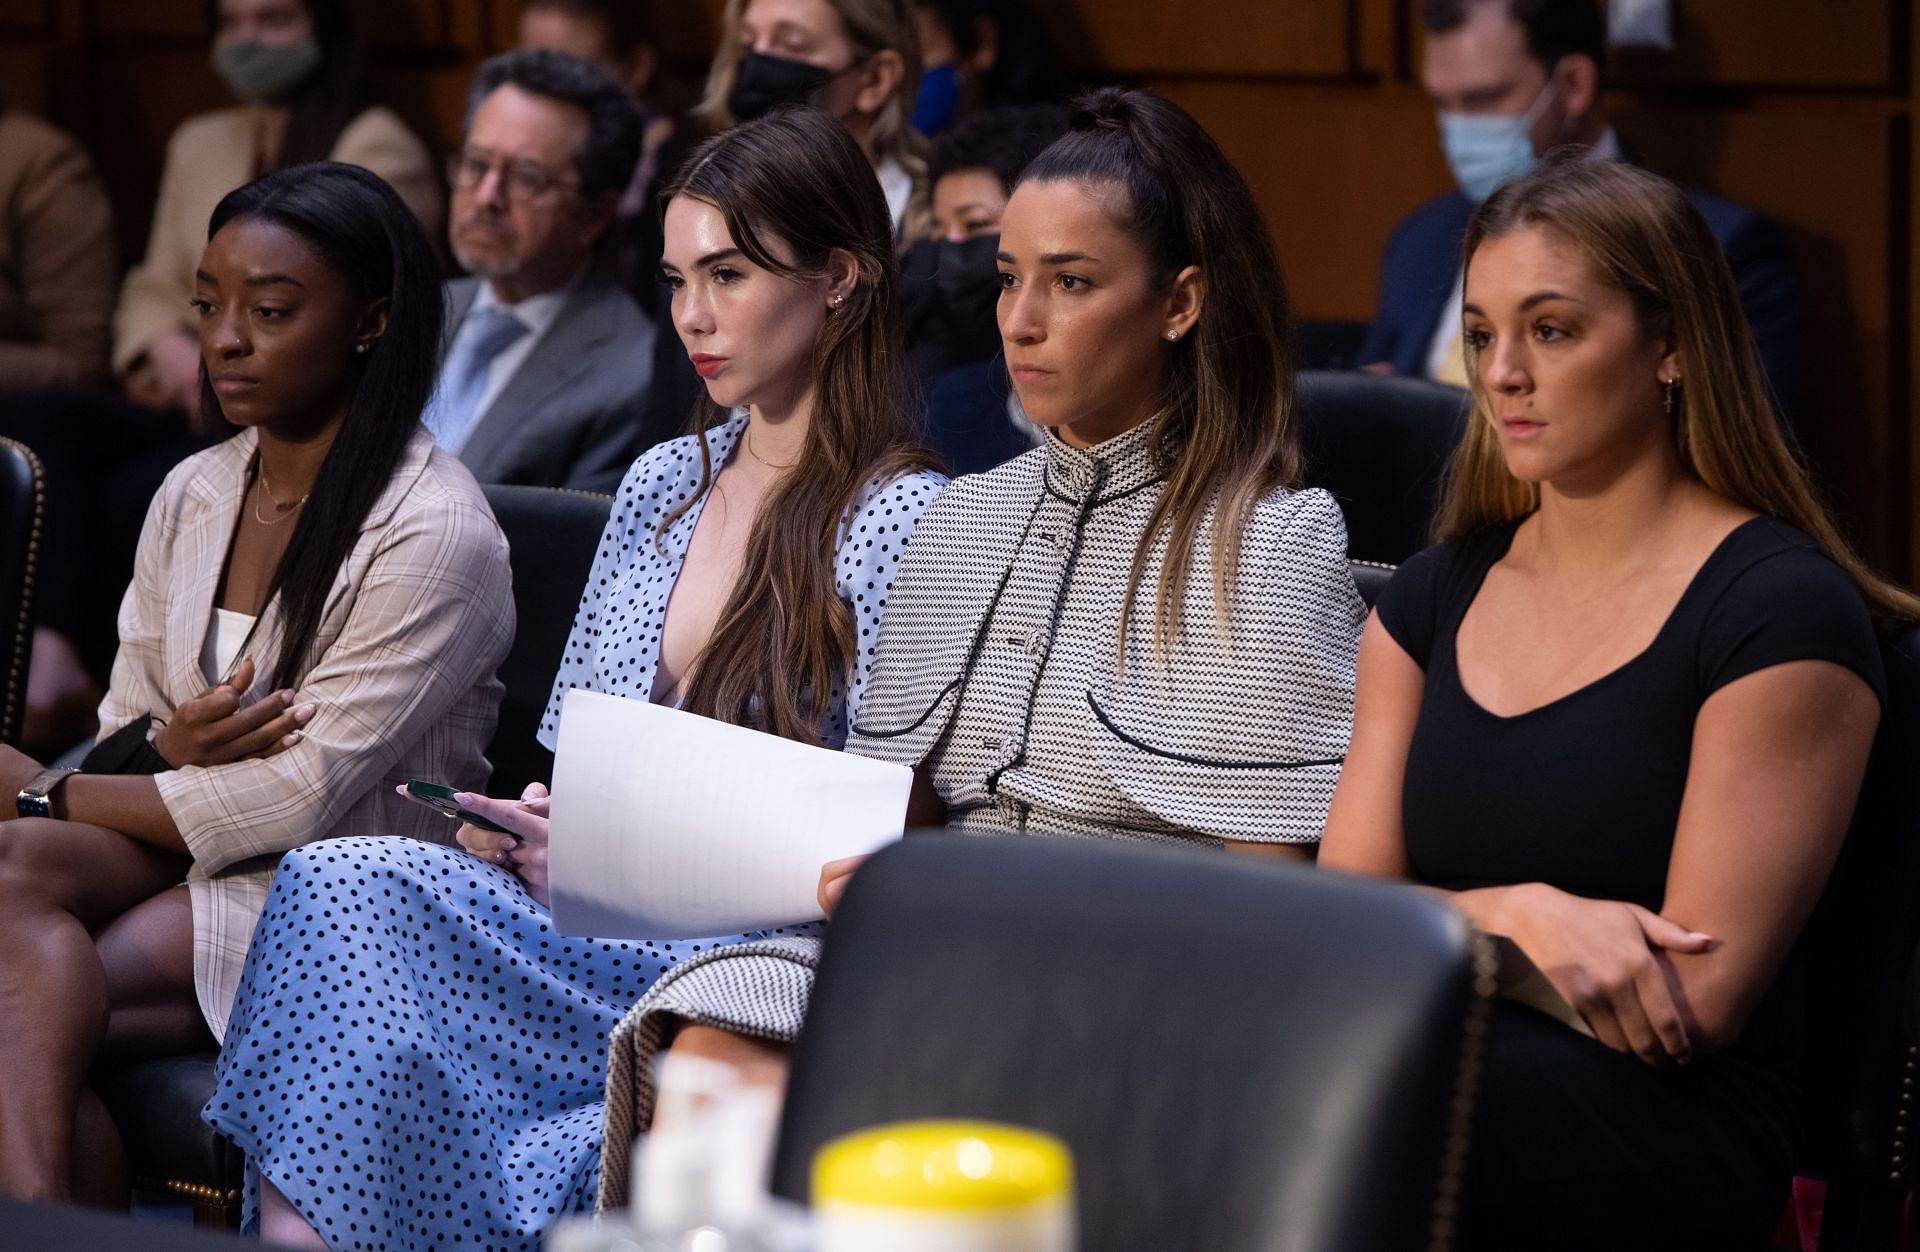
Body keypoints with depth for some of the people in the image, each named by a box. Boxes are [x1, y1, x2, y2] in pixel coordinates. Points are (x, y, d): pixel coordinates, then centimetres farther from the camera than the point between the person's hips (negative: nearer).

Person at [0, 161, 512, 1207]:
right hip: (176, 851, 6)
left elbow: (300, 797, -16)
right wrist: (165, 748, -12)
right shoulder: (191, 495, 12)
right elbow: (120, 736, 15)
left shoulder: (433, 532, -11)